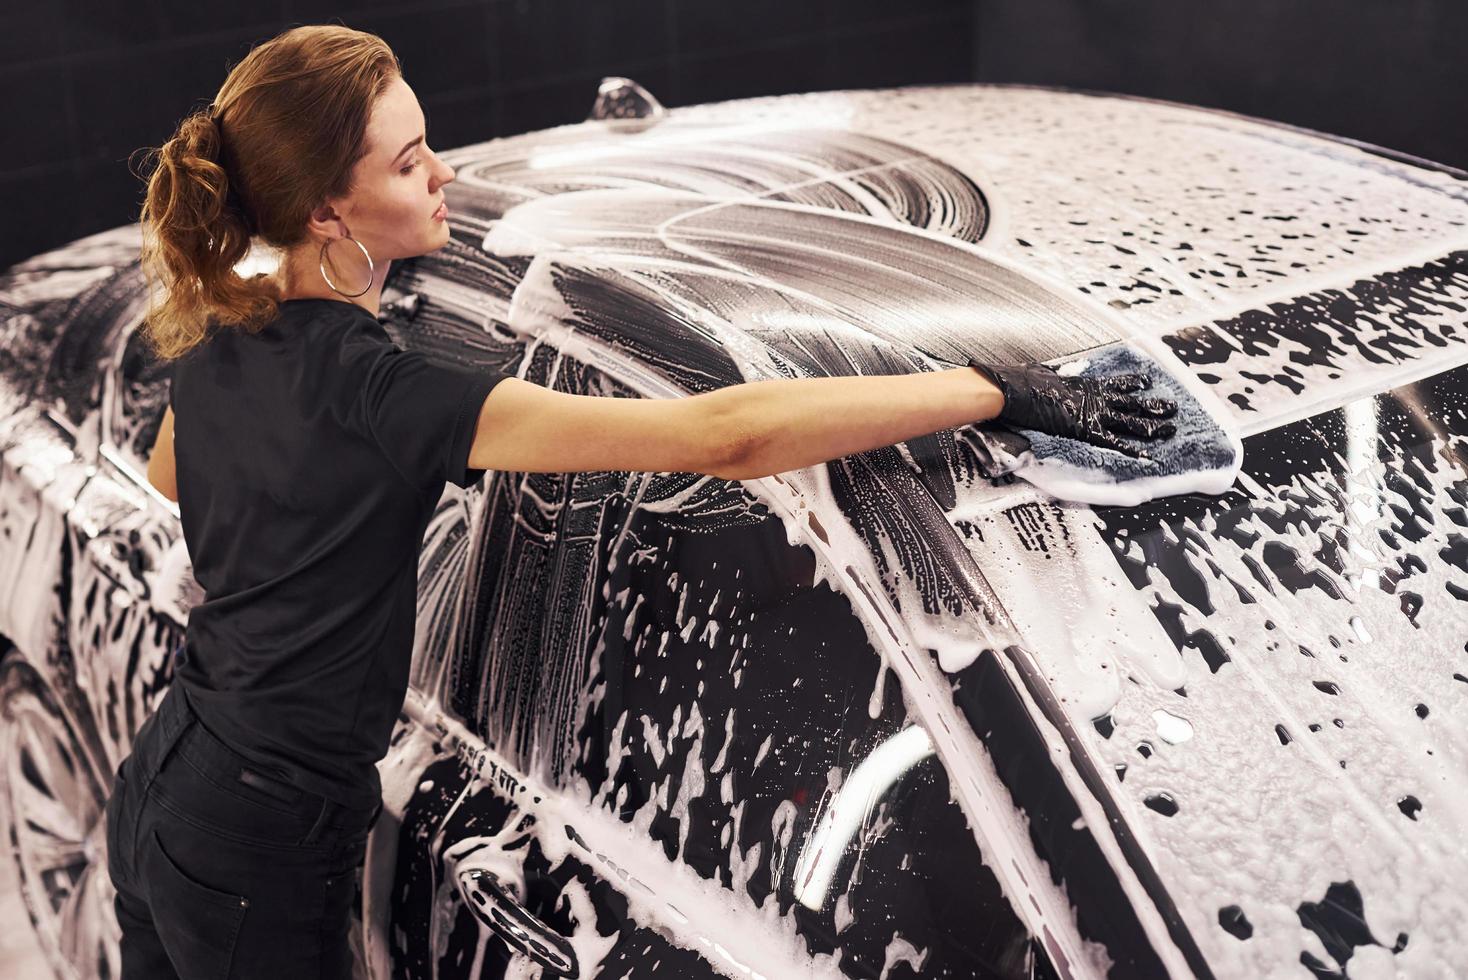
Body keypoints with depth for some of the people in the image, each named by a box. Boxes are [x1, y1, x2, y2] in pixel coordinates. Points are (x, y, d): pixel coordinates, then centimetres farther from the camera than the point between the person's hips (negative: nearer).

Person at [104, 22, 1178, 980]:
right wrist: (998, 389, -31)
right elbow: (727, 436, -34)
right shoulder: (377, 394, -29)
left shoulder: (214, 346, -2)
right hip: (258, 860, -8)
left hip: (158, 789, 8)